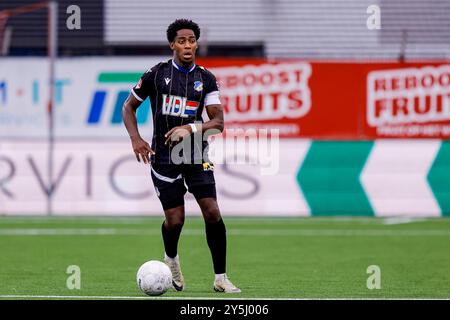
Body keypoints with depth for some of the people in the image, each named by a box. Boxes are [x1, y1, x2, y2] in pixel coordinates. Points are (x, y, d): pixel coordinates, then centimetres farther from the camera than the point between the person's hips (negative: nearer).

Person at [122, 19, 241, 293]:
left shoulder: (206, 79, 2)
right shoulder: (157, 74, -1)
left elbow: (218, 122, -5)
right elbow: (129, 106, 9)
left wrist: (190, 128, -22)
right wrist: (136, 139, -7)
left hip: (196, 155, 1)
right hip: (163, 155, -1)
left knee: (212, 212, -11)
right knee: (175, 219, -5)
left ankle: (221, 278, -2)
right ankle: (171, 259, 30)